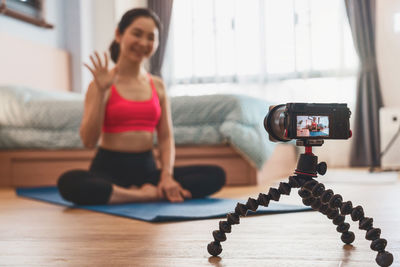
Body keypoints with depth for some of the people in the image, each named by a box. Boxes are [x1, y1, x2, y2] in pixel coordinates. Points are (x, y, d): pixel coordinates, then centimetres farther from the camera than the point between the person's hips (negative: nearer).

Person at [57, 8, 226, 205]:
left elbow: (166, 137, 7)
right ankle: (146, 195, -26)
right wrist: (101, 91, -17)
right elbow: (89, 141, -11)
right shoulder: (102, 84, -2)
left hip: (146, 168, 3)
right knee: (69, 182, -38)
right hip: (109, 168, -3)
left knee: (216, 175, -15)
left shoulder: (157, 86, 10)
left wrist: (167, 175, -11)